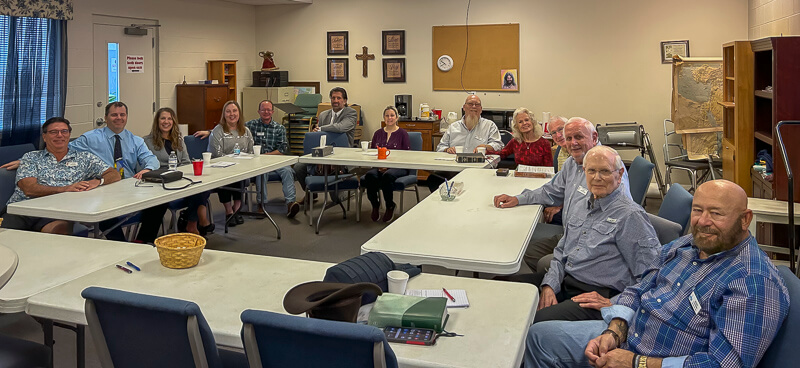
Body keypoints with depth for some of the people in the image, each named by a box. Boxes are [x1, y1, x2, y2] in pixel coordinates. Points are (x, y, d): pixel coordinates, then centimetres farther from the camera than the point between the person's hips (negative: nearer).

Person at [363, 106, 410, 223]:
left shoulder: (402, 133, 7)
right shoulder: (378, 133, 19)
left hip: (398, 167, -3)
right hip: (379, 167, 3)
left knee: (387, 175, -37)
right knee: (370, 175, -31)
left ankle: (390, 207, -13)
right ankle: (375, 205, -9)